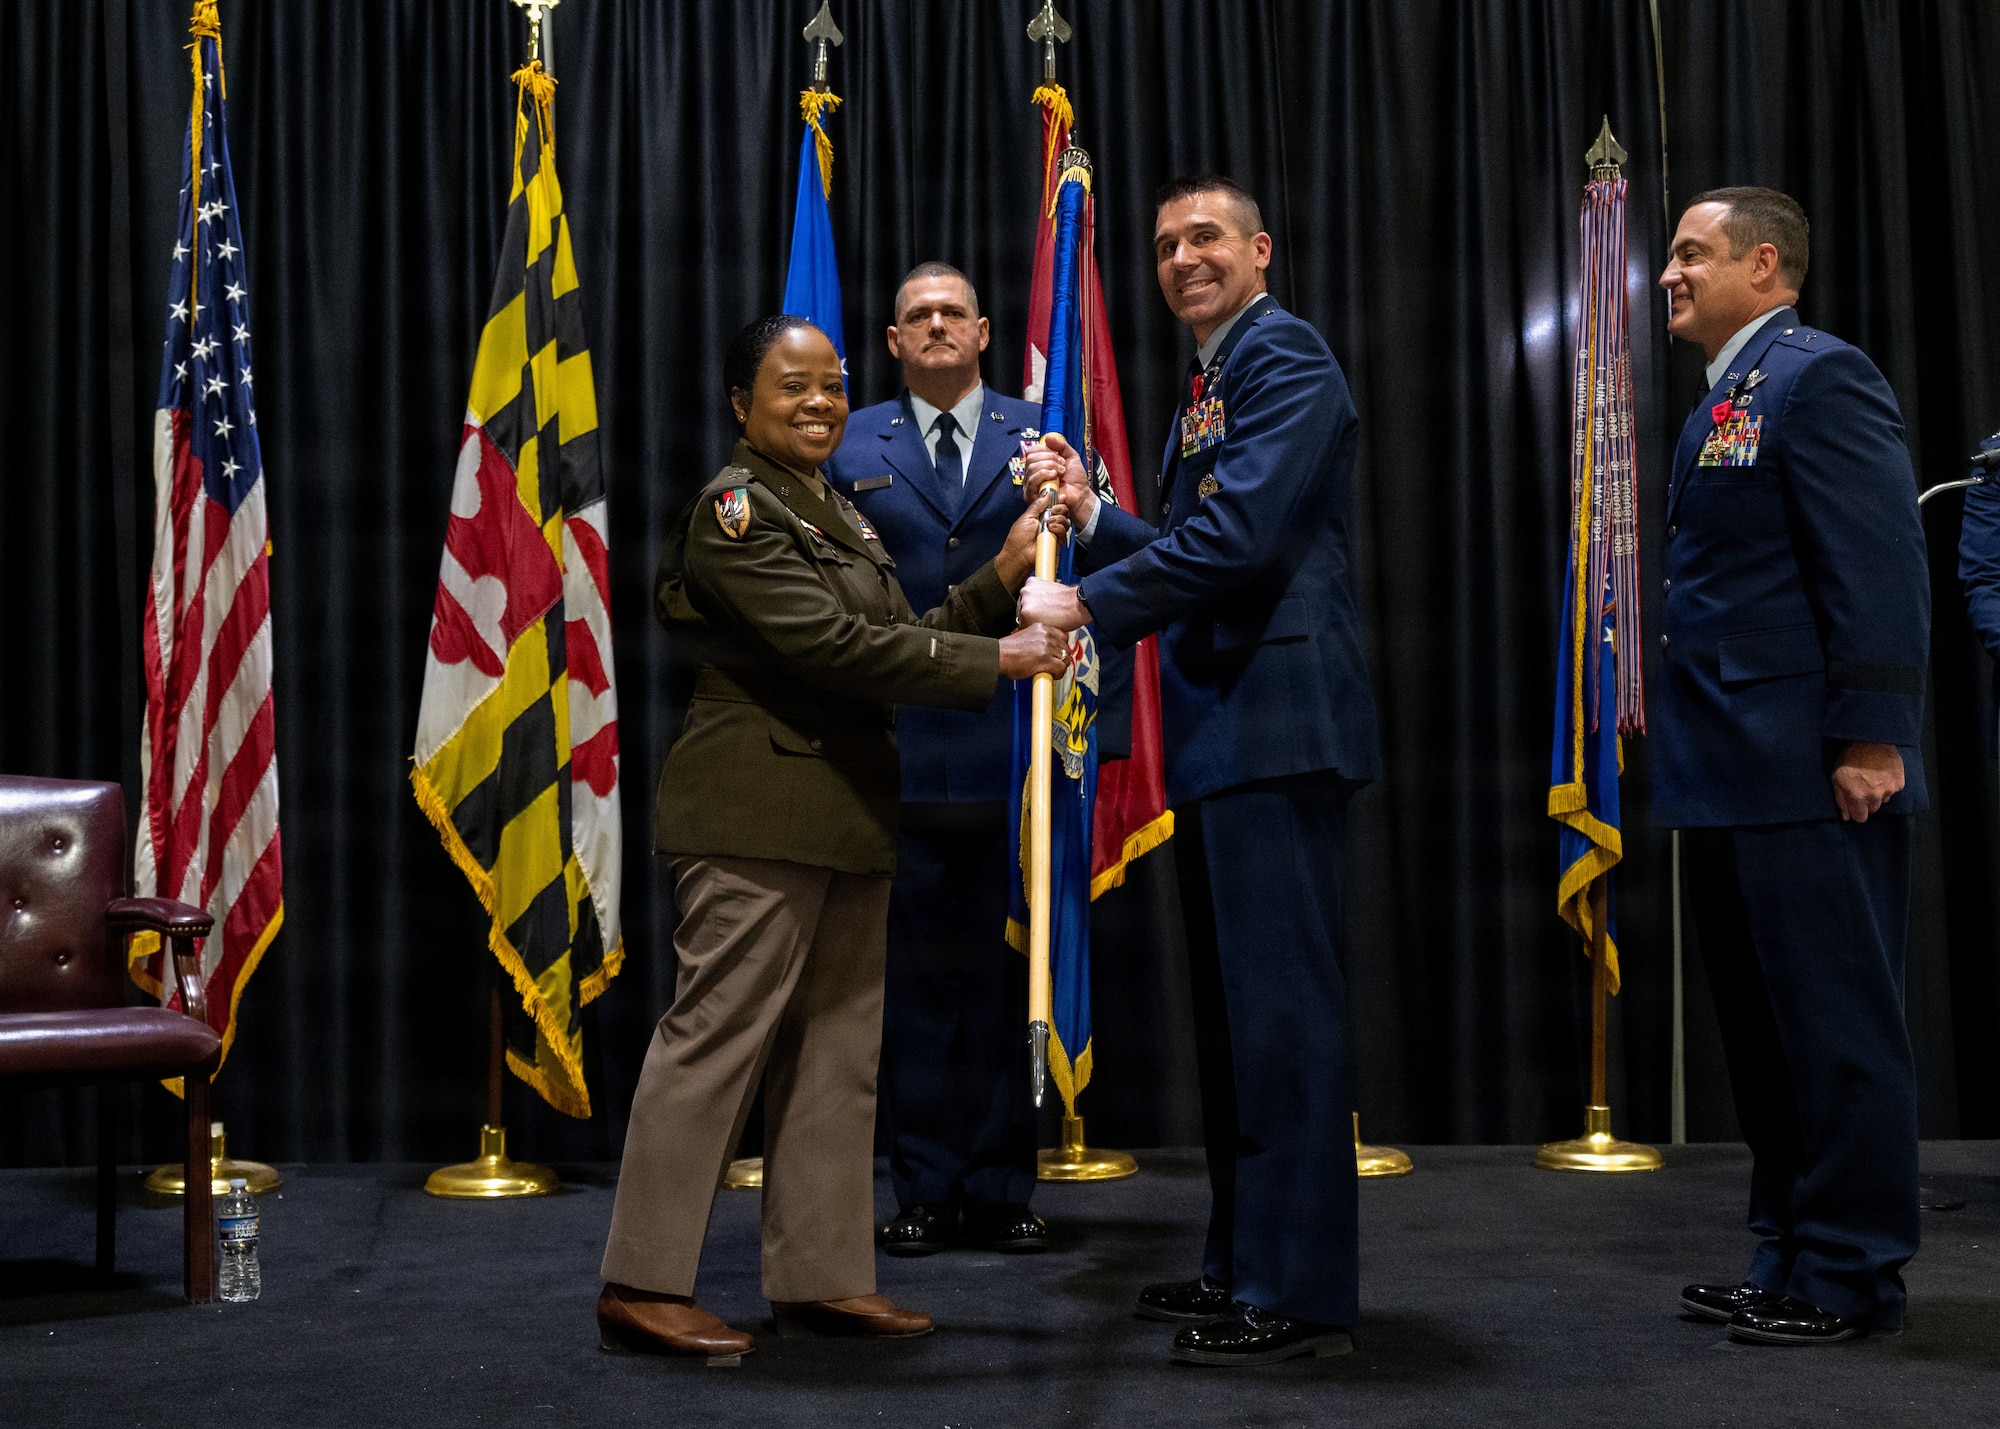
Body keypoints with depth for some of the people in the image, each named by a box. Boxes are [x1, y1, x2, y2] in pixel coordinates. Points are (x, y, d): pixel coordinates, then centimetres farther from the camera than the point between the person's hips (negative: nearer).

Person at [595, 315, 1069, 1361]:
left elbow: (897, 640, 17)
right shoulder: (734, 507, -9)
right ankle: (640, 1286, -1)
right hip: (757, 815, -10)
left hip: (842, 816, 10)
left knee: (840, 1046, 10)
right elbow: (830, 643, -19)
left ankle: (820, 1274, 18)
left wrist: (1000, 579, 7)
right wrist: (995, 659, -17)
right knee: (718, 1034, -8)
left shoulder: (839, 513, 21)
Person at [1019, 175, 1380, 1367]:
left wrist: (1085, 604, -15)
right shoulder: (1208, 384, 23)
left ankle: (1303, 1291, -1)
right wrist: (1091, 513, 12)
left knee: (1282, 1002, -7)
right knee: (1233, 1004, 15)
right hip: (1220, 731, 11)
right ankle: (1244, 1263, 26)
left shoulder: (1285, 356, -8)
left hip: (1278, 720, -10)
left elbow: (1239, 536, -20)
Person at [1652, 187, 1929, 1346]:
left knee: (1837, 1028, -1)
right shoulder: (1723, 407, 20)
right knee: (1764, 1032, 14)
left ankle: (1852, 1279, 8)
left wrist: (1872, 738, -20)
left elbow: (1881, 567, -16)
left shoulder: (1820, 376, -9)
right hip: (1734, 778, 10)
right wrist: (1690, 745, 15)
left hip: (1808, 778, -10)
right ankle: (1792, 1259, 24)